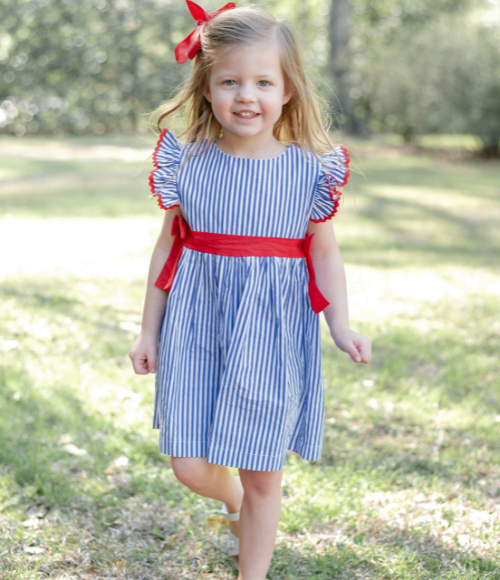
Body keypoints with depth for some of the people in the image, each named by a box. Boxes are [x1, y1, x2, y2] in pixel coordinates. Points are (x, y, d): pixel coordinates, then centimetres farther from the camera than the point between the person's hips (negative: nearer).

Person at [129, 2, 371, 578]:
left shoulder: (310, 168, -5)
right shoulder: (187, 162, -2)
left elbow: (324, 252, 5)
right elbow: (168, 247, 7)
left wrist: (341, 327, -7)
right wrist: (148, 330, 11)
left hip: (272, 333, -1)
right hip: (196, 329, 2)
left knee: (262, 474, 5)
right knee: (191, 468, 4)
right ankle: (233, 503, 40)